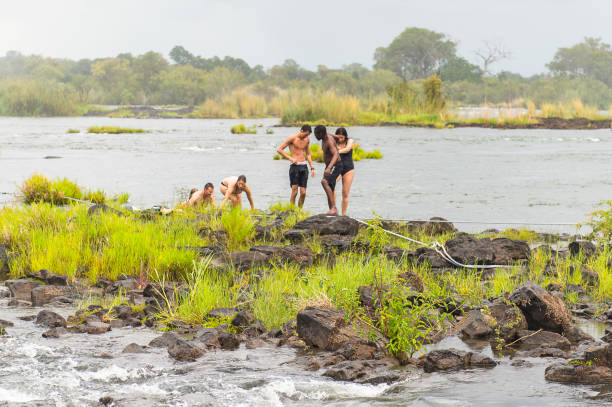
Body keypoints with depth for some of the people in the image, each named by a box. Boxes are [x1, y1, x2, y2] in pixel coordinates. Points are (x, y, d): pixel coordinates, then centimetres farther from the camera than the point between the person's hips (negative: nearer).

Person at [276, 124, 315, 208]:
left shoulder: (307, 139, 12)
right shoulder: (292, 138, -5)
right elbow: (279, 149, -5)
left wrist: (312, 168, 16)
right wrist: (290, 158, -14)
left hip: (304, 167, 5)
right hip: (295, 166, -5)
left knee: (303, 193, -1)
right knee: (294, 191, -12)